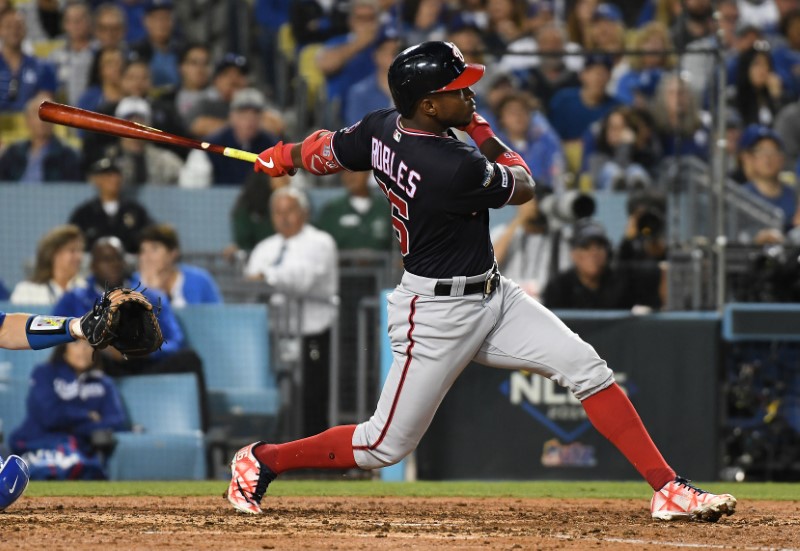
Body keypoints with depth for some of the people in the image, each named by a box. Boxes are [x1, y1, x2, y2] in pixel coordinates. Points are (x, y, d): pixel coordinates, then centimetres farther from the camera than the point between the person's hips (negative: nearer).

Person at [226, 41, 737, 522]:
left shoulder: (381, 129, -5)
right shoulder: (454, 167, -29)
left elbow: (323, 154, 13)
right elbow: (524, 186, -10)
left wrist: (282, 158, 34)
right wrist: (481, 129, 4)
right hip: (437, 315, -9)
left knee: (586, 368, -3)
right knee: (384, 447, 3)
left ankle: (668, 488, -4)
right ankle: (263, 460, 24)